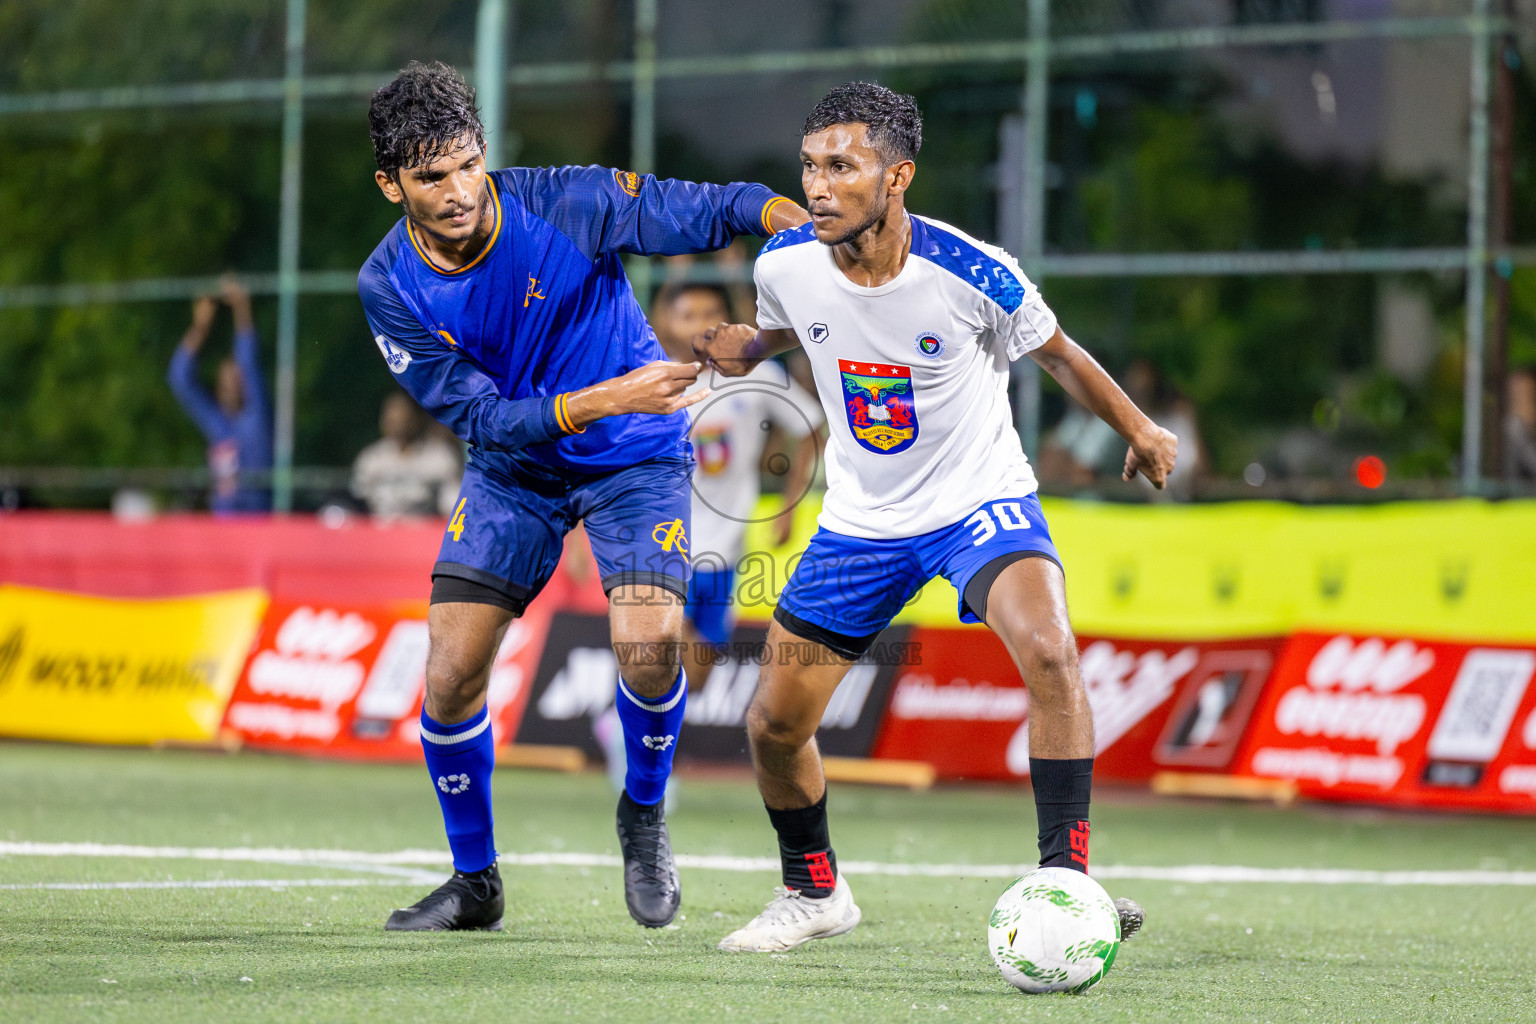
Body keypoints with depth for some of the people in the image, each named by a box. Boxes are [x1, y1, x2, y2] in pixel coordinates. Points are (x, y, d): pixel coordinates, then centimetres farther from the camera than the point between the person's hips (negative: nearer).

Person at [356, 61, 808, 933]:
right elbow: (479, 416, -20)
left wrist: (796, 217, -40)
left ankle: (645, 813, 7)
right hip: (512, 467, 2)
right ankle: (474, 882, 14)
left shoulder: (569, 205, -23)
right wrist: (600, 400, -34)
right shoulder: (390, 287, -16)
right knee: (451, 668, -7)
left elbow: (709, 210, -19)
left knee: (649, 640, -23)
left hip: (635, 454, -2)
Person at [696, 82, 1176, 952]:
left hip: (981, 498, -4)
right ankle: (814, 893, 29)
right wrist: (743, 350, -6)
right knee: (773, 724, 2)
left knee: (1049, 653, -31)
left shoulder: (971, 274, -24)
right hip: (861, 519, 4)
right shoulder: (786, 263, -14)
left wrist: (1141, 433, 8)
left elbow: (1057, 355, -3)